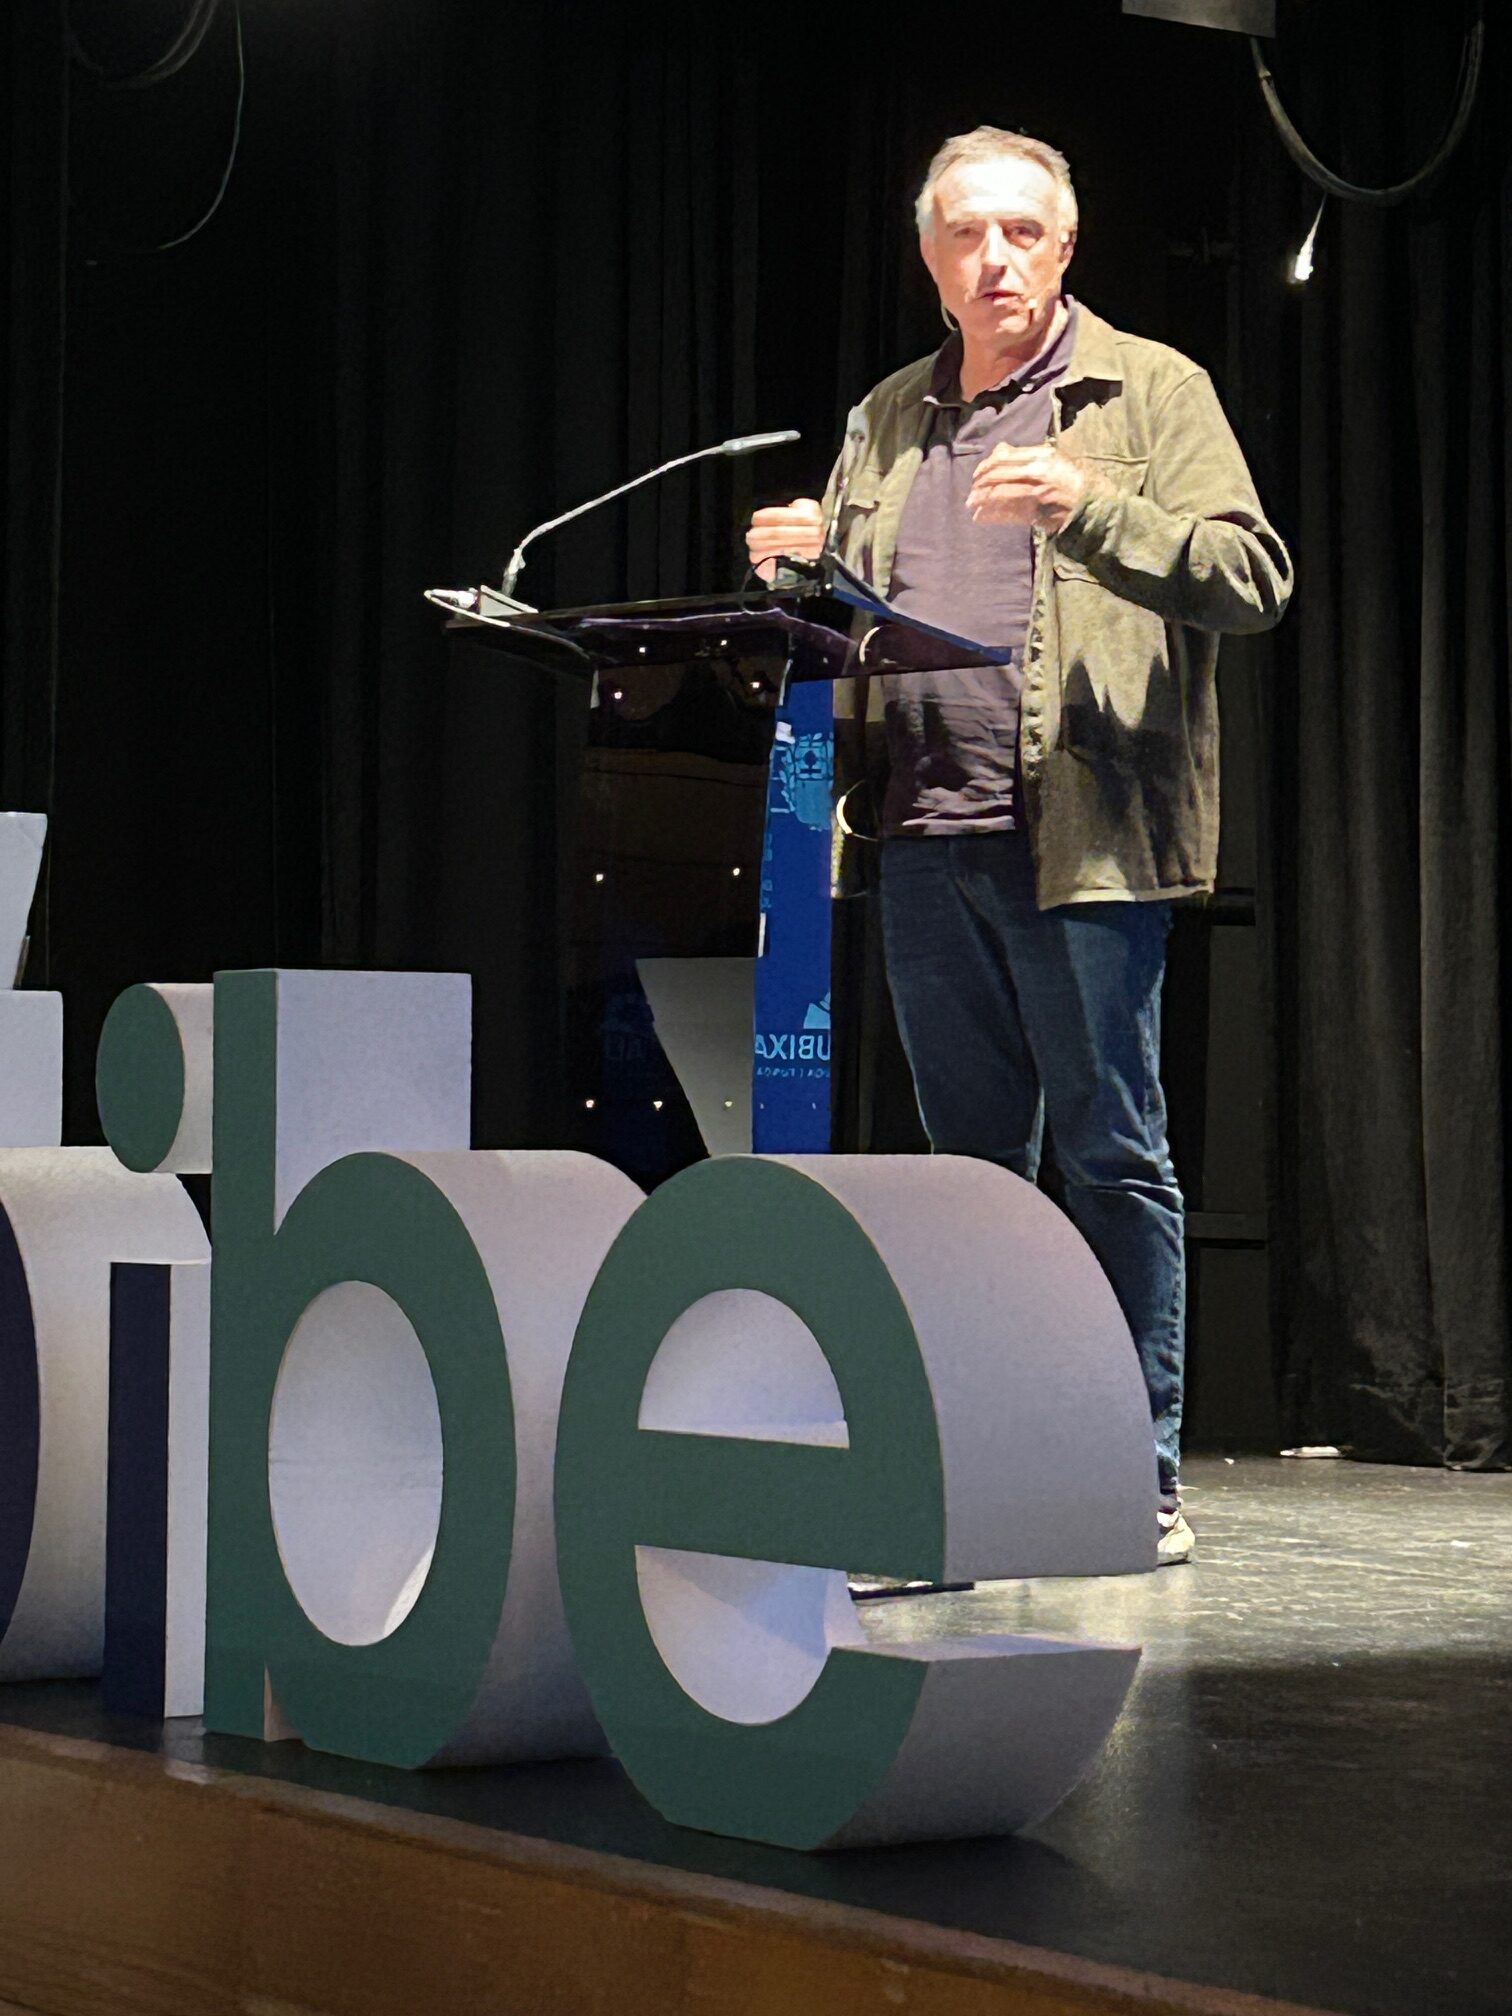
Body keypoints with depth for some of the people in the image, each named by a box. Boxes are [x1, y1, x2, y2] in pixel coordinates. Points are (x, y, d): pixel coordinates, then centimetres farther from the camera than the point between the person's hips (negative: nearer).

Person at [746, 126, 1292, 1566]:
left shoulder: (1150, 391, 4)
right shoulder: (889, 421, 19)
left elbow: (1252, 576, -7)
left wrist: (1092, 507, -21)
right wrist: (804, 574, 4)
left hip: (1080, 841, -5)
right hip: (925, 846, 5)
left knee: (1111, 1157, -3)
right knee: (974, 1161, 10)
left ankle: (1139, 1482, 3)